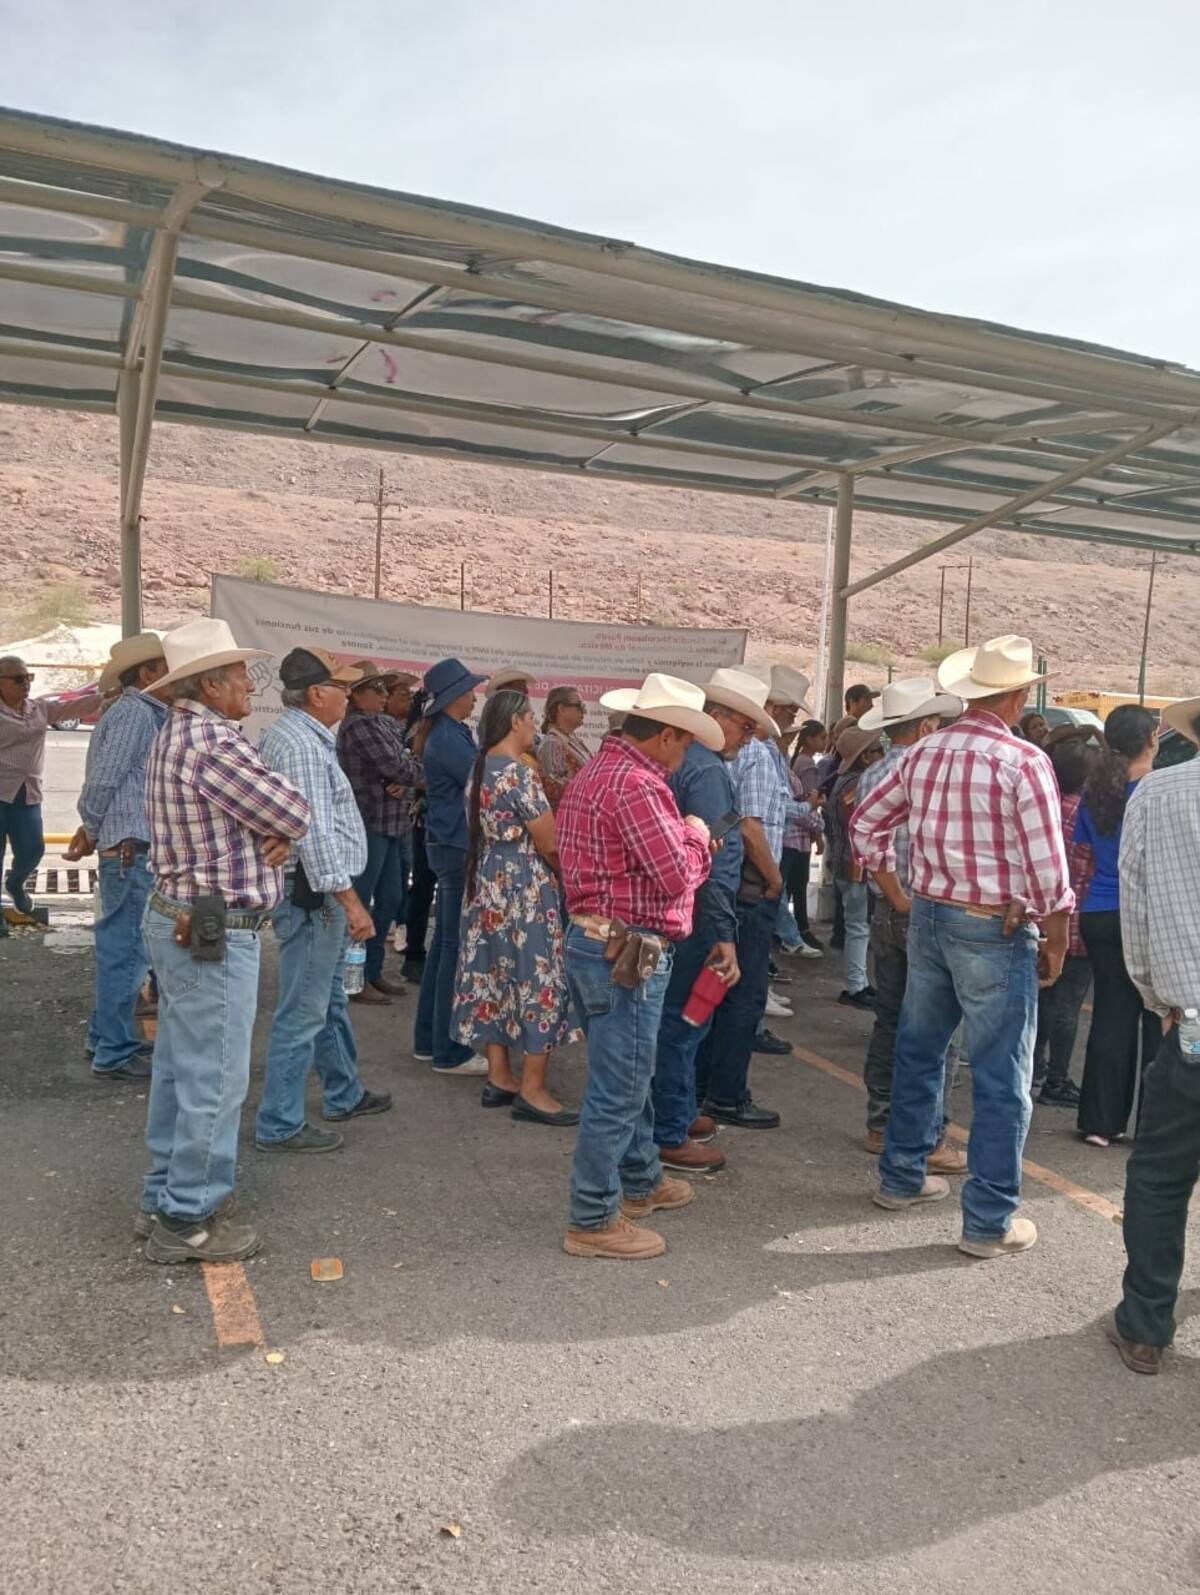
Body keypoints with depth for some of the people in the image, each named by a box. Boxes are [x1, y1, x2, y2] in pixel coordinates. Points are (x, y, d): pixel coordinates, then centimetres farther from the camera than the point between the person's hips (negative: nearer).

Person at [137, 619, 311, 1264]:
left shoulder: (174, 736, 12)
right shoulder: (215, 743, -21)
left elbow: (274, 812, 14)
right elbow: (296, 812, -16)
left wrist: (272, 832, -7)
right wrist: (280, 827, 4)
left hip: (177, 918, 11)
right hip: (215, 932, -10)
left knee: (178, 1068, 18)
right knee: (213, 1079, -1)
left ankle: (164, 1198, 30)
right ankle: (188, 1221, 10)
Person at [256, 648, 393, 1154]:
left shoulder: (294, 733, 12)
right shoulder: (303, 745, -21)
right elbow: (315, 832, -26)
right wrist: (350, 899, -26)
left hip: (314, 890, 11)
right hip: (314, 892, -11)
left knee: (330, 1000, 22)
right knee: (303, 1012, -2)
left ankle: (344, 1094, 37)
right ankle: (279, 1125, 8)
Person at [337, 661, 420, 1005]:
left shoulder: (386, 724, 15)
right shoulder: (360, 724, -14)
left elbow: (403, 765, 10)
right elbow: (397, 767, -19)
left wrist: (404, 780, -12)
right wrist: (416, 771, 1)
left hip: (390, 825, 10)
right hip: (367, 825, -10)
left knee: (391, 899, 15)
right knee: (360, 902, -2)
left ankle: (373, 971, 25)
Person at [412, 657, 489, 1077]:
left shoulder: (445, 734, 14)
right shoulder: (450, 738, -17)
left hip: (450, 845, 10)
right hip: (460, 848, -10)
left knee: (444, 943, 15)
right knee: (457, 947, -5)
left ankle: (429, 1039, 24)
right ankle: (448, 1050, 2)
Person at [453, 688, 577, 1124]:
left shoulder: (481, 768, 8)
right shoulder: (519, 773, -19)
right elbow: (550, 846, -17)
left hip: (489, 884, 9)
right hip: (524, 889, -9)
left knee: (495, 977, 12)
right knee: (537, 980, -3)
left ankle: (499, 1077, 20)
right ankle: (532, 1091, 2)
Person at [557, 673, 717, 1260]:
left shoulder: (596, 770, 13)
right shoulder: (635, 783, -21)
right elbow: (677, 875, -20)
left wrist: (684, 839, 9)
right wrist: (695, 838, -1)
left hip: (593, 941, 11)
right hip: (627, 952, -11)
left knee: (628, 1075, 23)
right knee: (617, 1088, 0)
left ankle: (640, 1182, 40)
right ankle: (593, 1221, 11)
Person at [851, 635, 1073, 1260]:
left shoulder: (924, 752, 3)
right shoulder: (1024, 762, -15)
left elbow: (865, 822, 11)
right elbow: (1047, 867, -17)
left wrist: (895, 892, 17)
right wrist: (1055, 943, -4)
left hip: (929, 917, 7)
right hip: (995, 930, -6)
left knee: (918, 1051, 20)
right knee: (1001, 1079, 5)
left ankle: (902, 1176, 34)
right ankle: (989, 1222, 13)